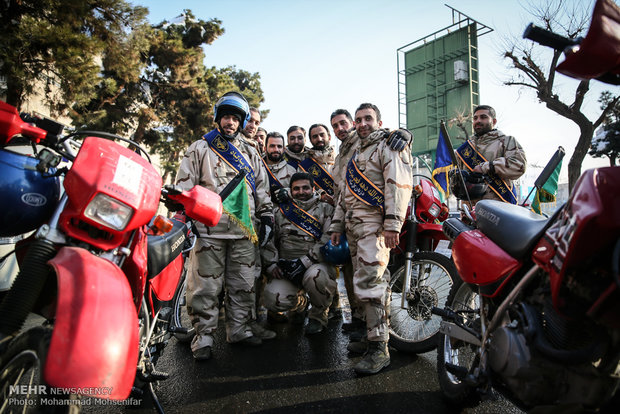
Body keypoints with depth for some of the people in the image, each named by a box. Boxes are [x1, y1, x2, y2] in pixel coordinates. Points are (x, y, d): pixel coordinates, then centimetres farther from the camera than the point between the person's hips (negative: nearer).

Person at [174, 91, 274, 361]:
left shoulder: (250, 154, 19)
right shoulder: (199, 149, 8)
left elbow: (262, 187, 19)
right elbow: (184, 186, 4)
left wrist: (267, 217, 11)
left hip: (244, 230, 4)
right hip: (209, 228, -3)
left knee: (243, 284, 9)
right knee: (206, 286, -1)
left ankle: (239, 328, 21)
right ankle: (203, 335, 10)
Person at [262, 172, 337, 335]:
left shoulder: (325, 210, 5)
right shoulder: (282, 212, 16)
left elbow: (328, 240, -9)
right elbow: (270, 240, 14)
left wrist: (305, 261, -18)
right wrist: (271, 264, -3)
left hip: (317, 264, -3)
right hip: (286, 269, 3)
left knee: (314, 277, -38)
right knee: (272, 300, -20)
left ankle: (318, 315, -5)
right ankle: (299, 302, 19)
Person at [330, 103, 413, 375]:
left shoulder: (389, 146, 0)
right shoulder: (356, 154, 27)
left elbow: (399, 184, -14)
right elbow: (344, 193, 29)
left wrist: (393, 224, -23)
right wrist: (337, 225, 22)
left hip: (375, 224, -8)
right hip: (354, 227, 8)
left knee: (368, 283, -16)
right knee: (366, 282, 9)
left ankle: (379, 348, -10)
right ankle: (372, 332, 19)